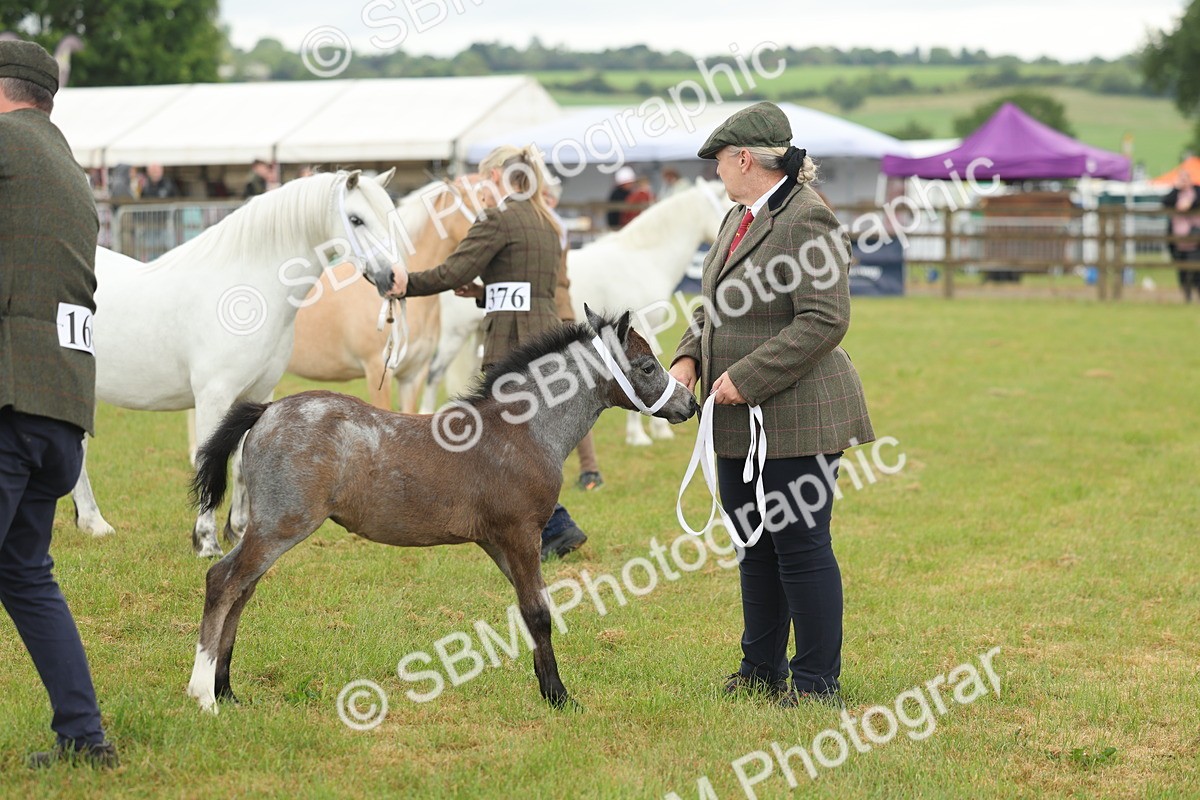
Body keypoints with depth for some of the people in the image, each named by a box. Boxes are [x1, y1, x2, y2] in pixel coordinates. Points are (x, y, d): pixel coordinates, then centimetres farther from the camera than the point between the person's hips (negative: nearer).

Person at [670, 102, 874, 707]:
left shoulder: (806, 220, -16)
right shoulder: (738, 219, 15)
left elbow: (825, 321, -22)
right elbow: (712, 305, 23)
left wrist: (746, 378, -21)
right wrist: (688, 358, 3)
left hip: (794, 416, -10)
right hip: (740, 422, 10)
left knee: (801, 546, -4)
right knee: (754, 544, 16)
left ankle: (817, 681, 5)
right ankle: (762, 669, 27)